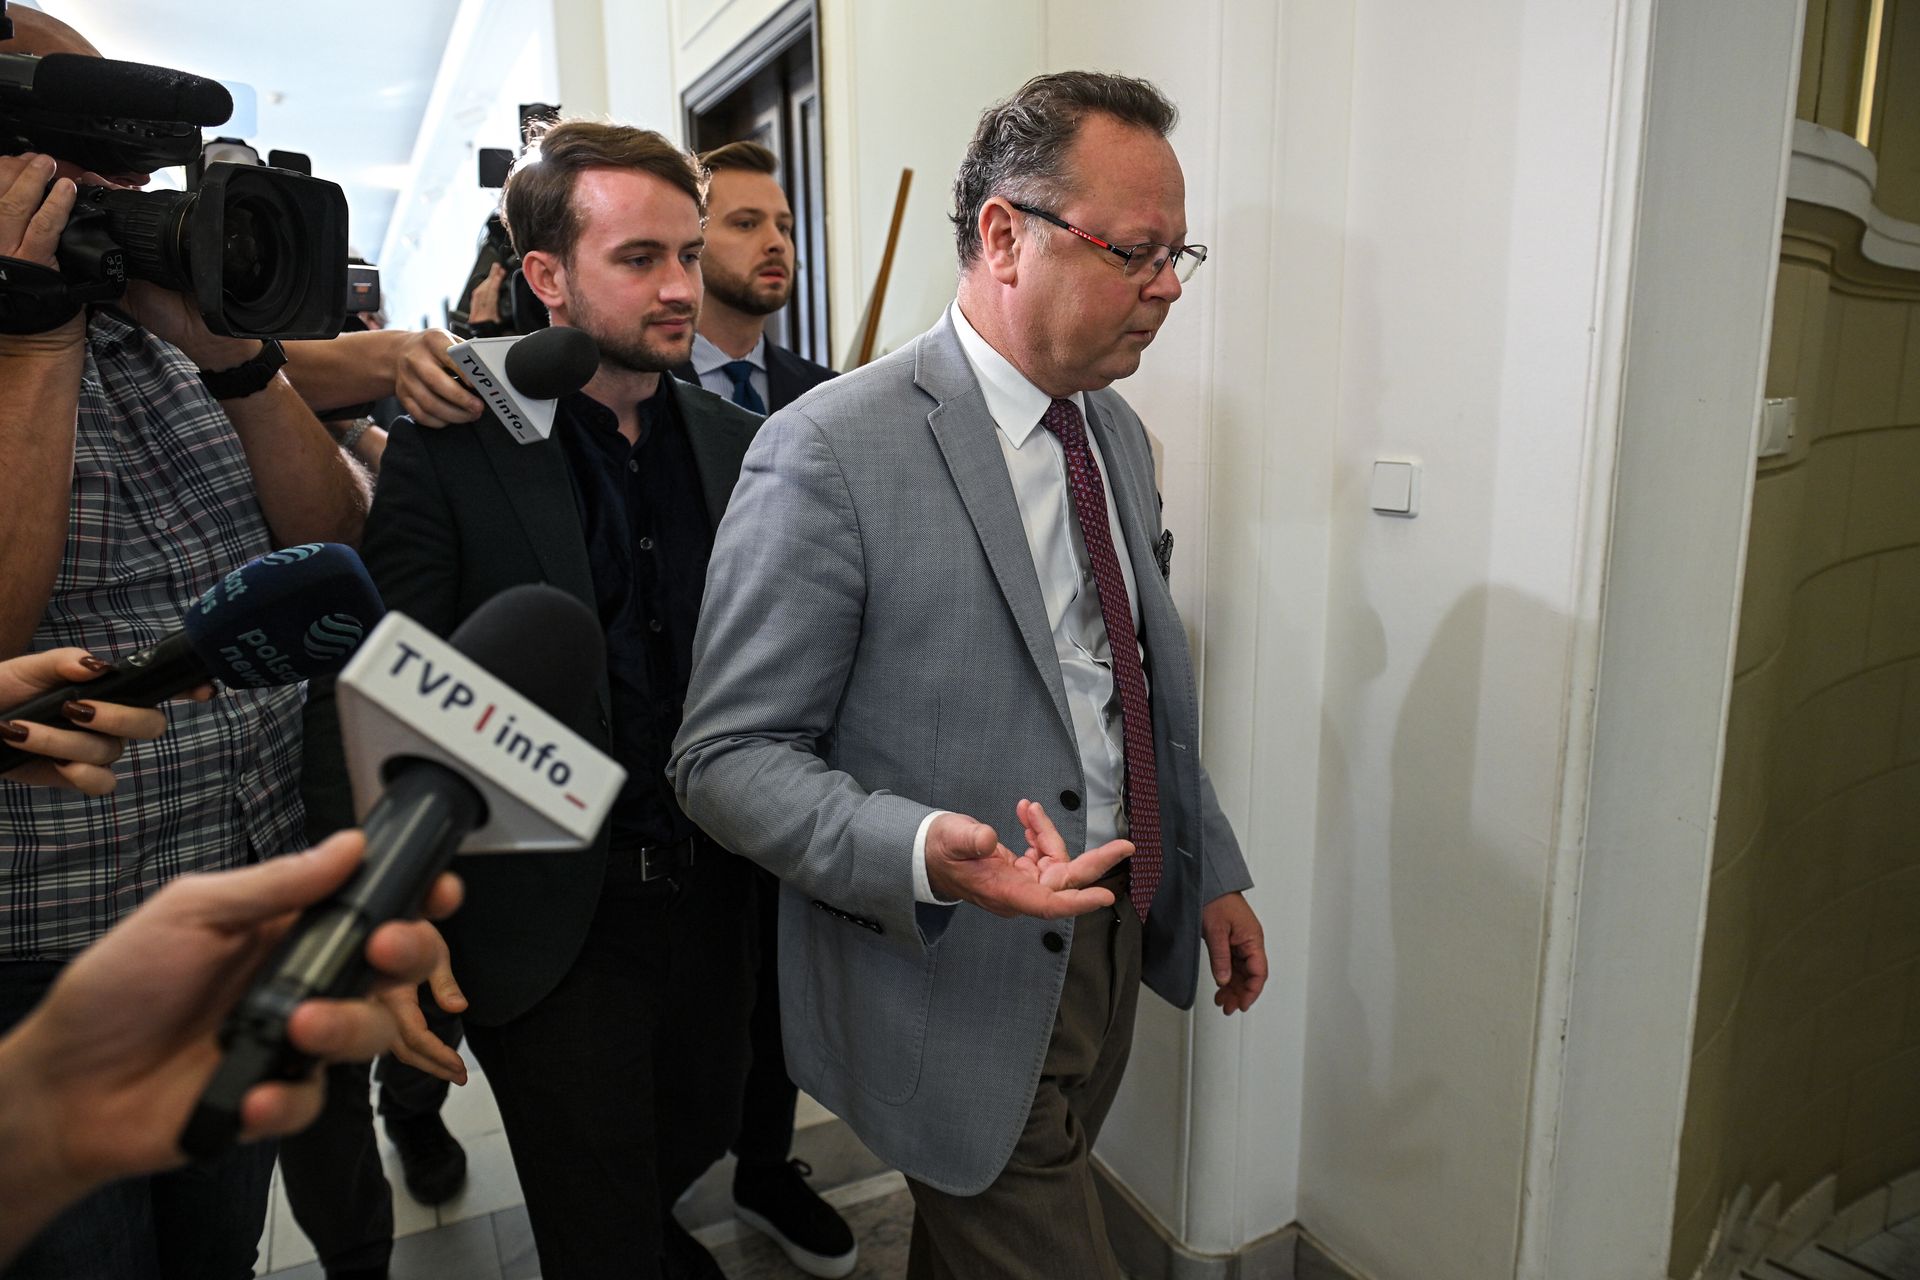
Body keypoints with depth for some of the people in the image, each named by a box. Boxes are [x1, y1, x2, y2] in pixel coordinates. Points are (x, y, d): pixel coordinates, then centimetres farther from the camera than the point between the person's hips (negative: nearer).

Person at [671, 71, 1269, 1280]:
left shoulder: (1120, 432, 6)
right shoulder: (830, 452, -20)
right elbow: (730, 757, -18)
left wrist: (1213, 872, 14)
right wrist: (923, 854, -33)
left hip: (1112, 942, 7)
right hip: (961, 982, -7)